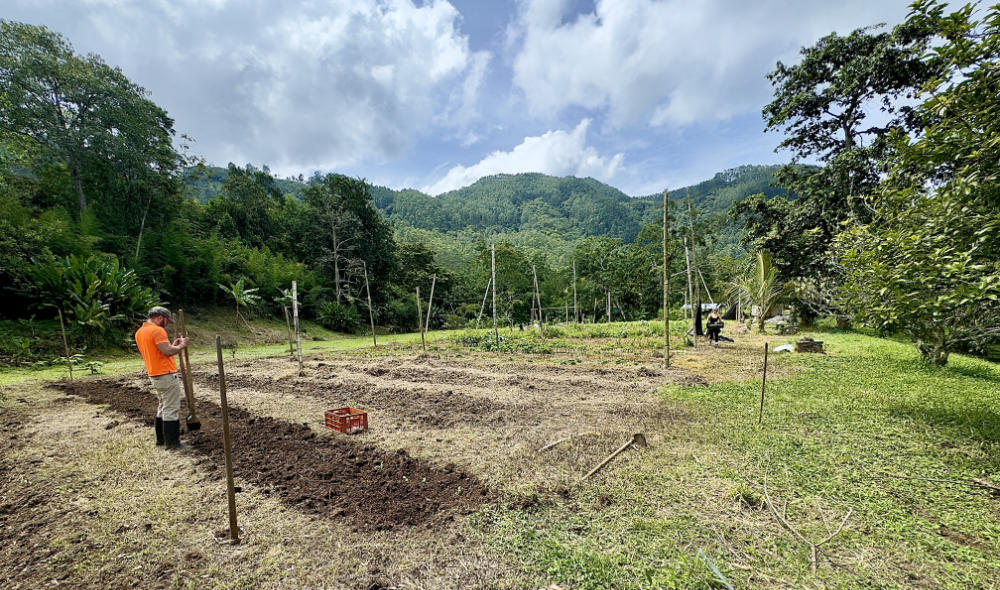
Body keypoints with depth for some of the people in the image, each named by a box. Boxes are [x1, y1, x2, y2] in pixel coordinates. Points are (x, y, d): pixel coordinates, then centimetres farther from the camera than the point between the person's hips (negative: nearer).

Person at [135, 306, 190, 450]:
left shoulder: (139, 332, 13)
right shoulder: (158, 330, -17)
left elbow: (155, 351, 18)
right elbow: (167, 351, -25)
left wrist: (172, 345, 15)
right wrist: (181, 345, -9)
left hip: (154, 375, 10)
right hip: (166, 375, -10)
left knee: (163, 407, 20)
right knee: (171, 409, -3)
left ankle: (161, 438, 28)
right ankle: (172, 443, 1)